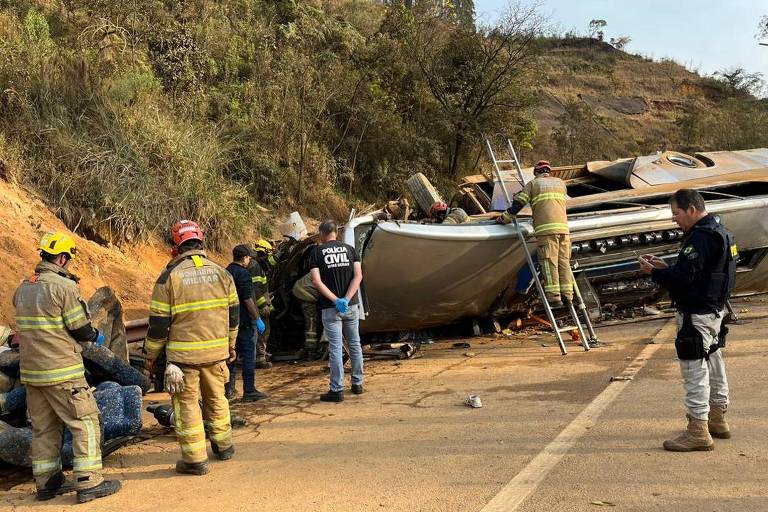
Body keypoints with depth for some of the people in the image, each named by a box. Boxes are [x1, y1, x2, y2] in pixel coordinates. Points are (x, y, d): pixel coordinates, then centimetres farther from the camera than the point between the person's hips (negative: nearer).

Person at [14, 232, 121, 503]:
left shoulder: (23, 288, 9)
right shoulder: (64, 287, -15)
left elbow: (35, 324, 16)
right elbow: (81, 329, -12)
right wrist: (96, 336, 8)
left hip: (31, 369, 8)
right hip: (62, 371, -8)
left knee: (44, 427, 15)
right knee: (86, 422, 1)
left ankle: (46, 483, 23)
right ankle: (89, 482, 1)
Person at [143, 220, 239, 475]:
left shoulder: (169, 276, -10)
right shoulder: (221, 272, 2)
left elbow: (159, 322, -8)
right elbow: (233, 313, 9)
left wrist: (152, 353, 5)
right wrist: (231, 344, 22)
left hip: (183, 353, -4)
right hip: (216, 350, 4)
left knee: (187, 402, 7)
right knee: (216, 397, 20)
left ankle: (195, 458, 11)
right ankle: (223, 445, 34)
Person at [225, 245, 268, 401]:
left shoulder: (226, 272, 11)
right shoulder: (243, 273, -15)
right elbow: (248, 299, -19)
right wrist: (257, 319, -14)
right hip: (245, 321, -8)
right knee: (248, 356, -2)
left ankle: (229, 389, 20)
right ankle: (249, 391, 1)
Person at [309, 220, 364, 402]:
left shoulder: (317, 252, -2)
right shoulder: (350, 249, 5)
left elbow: (316, 281, -12)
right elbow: (358, 276, -7)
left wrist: (335, 300, -14)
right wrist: (346, 299, -13)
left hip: (330, 307, -3)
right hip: (351, 305, 3)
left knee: (335, 348, -1)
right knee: (355, 344, 15)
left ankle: (337, 390, 2)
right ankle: (357, 383, 23)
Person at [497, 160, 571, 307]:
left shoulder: (533, 184, 12)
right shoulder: (560, 182, 23)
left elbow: (518, 203, 8)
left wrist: (504, 218, 18)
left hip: (546, 229, -4)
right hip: (563, 227, 4)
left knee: (549, 262, -7)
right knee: (564, 261, 7)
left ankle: (554, 297, -12)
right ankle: (567, 295, 3)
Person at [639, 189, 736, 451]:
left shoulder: (700, 238, -20)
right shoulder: (719, 232, 14)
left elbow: (683, 277, -25)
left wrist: (653, 272, -11)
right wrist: (664, 267, 11)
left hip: (696, 315, -11)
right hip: (715, 310, 11)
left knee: (694, 370, -6)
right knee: (714, 364, 20)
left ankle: (698, 431, 0)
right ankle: (717, 420, 34)